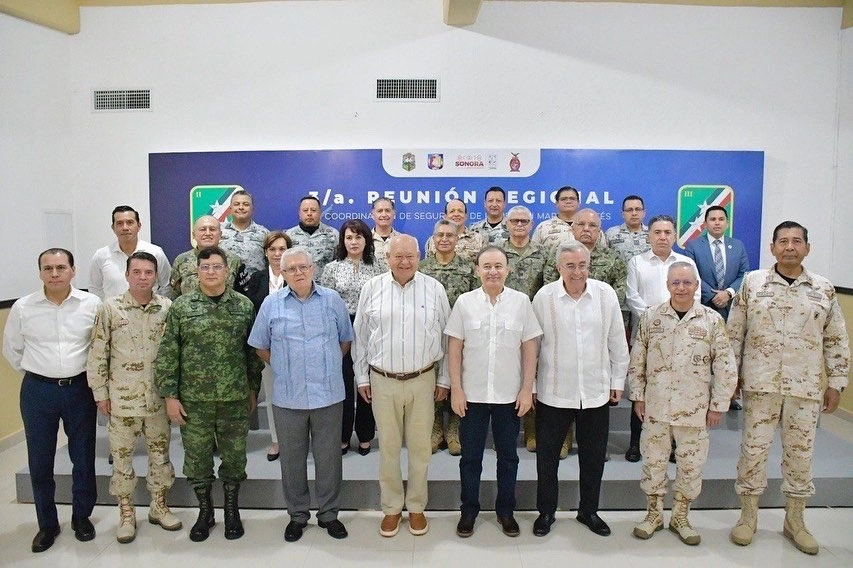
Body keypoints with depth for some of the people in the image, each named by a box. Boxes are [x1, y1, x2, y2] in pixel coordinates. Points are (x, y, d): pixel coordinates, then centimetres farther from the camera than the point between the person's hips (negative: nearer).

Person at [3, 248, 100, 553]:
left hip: (80, 389, 0)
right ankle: (47, 524, 27)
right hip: (38, 391, 1)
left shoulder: (92, 304, -6)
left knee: (83, 458, 10)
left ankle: (82, 516, 30)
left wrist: (90, 374, 5)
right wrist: (35, 372, 8)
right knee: (39, 461, 9)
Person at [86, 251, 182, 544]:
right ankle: (126, 512, 28)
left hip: (159, 398, 2)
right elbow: (97, 355, -2)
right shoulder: (109, 308, -6)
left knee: (160, 453, 13)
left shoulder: (167, 307, -3)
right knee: (122, 456, 10)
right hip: (122, 399, -1)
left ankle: (159, 506, 31)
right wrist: (100, 394, -2)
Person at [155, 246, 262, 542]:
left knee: (235, 456, 11)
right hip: (193, 399, 0)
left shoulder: (244, 305, 2)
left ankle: (232, 510, 31)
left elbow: (253, 352, 6)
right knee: (197, 458, 11)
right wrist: (170, 395, -4)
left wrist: (253, 389, 7)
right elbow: (167, 354, -1)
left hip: (235, 398, 1)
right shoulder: (181, 306, -1)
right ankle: (205, 511, 31)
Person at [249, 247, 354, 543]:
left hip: (329, 394, 0)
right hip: (288, 396, 0)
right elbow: (260, 346, 10)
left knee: (328, 456, 10)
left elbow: (345, 340, 12)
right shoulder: (271, 304, 0)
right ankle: (297, 514, 30)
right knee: (292, 458, 12)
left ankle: (328, 513, 27)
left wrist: (328, 365, 8)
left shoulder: (332, 300, 1)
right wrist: (283, 367, 7)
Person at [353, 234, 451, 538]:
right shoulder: (372, 288, -1)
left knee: (420, 447, 10)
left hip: (423, 380, 0)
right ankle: (391, 508, 28)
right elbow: (360, 336, 5)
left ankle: (416, 507, 29)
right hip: (382, 381, 0)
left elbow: (446, 336, 4)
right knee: (388, 447, 11)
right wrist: (362, 377, 5)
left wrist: (444, 379, 4)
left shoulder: (435, 289, -2)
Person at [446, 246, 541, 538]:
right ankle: (468, 511, 29)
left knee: (508, 456, 14)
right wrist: (456, 389, -4)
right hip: (472, 394, 0)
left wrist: (527, 389, -3)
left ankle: (506, 510, 33)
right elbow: (454, 348, -2)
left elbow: (530, 347, 0)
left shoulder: (521, 301, -3)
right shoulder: (464, 302, -4)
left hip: (510, 395, 1)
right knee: (470, 457, 12)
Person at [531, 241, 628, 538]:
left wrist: (618, 380, 7)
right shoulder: (544, 296, -8)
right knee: (547, 456, 10)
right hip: (553, 392, -2)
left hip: (596, 391, 2)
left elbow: (617, 341, 5)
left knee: (593, 457, 15)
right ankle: (546, 511, 30)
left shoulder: (606, 294, -3)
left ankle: (589, 511, 36)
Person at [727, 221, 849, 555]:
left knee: (800, 452, 11)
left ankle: (795, 521, 28)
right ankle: (748, 516, 22)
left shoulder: (823, 289, 4)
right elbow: (734, 333, 2)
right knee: (754, 449, 5)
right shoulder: (752, 282, 0)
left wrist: (835, 384, 4)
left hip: (806, 388, 2)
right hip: (759, 384, -1)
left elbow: (836, 342, 7)